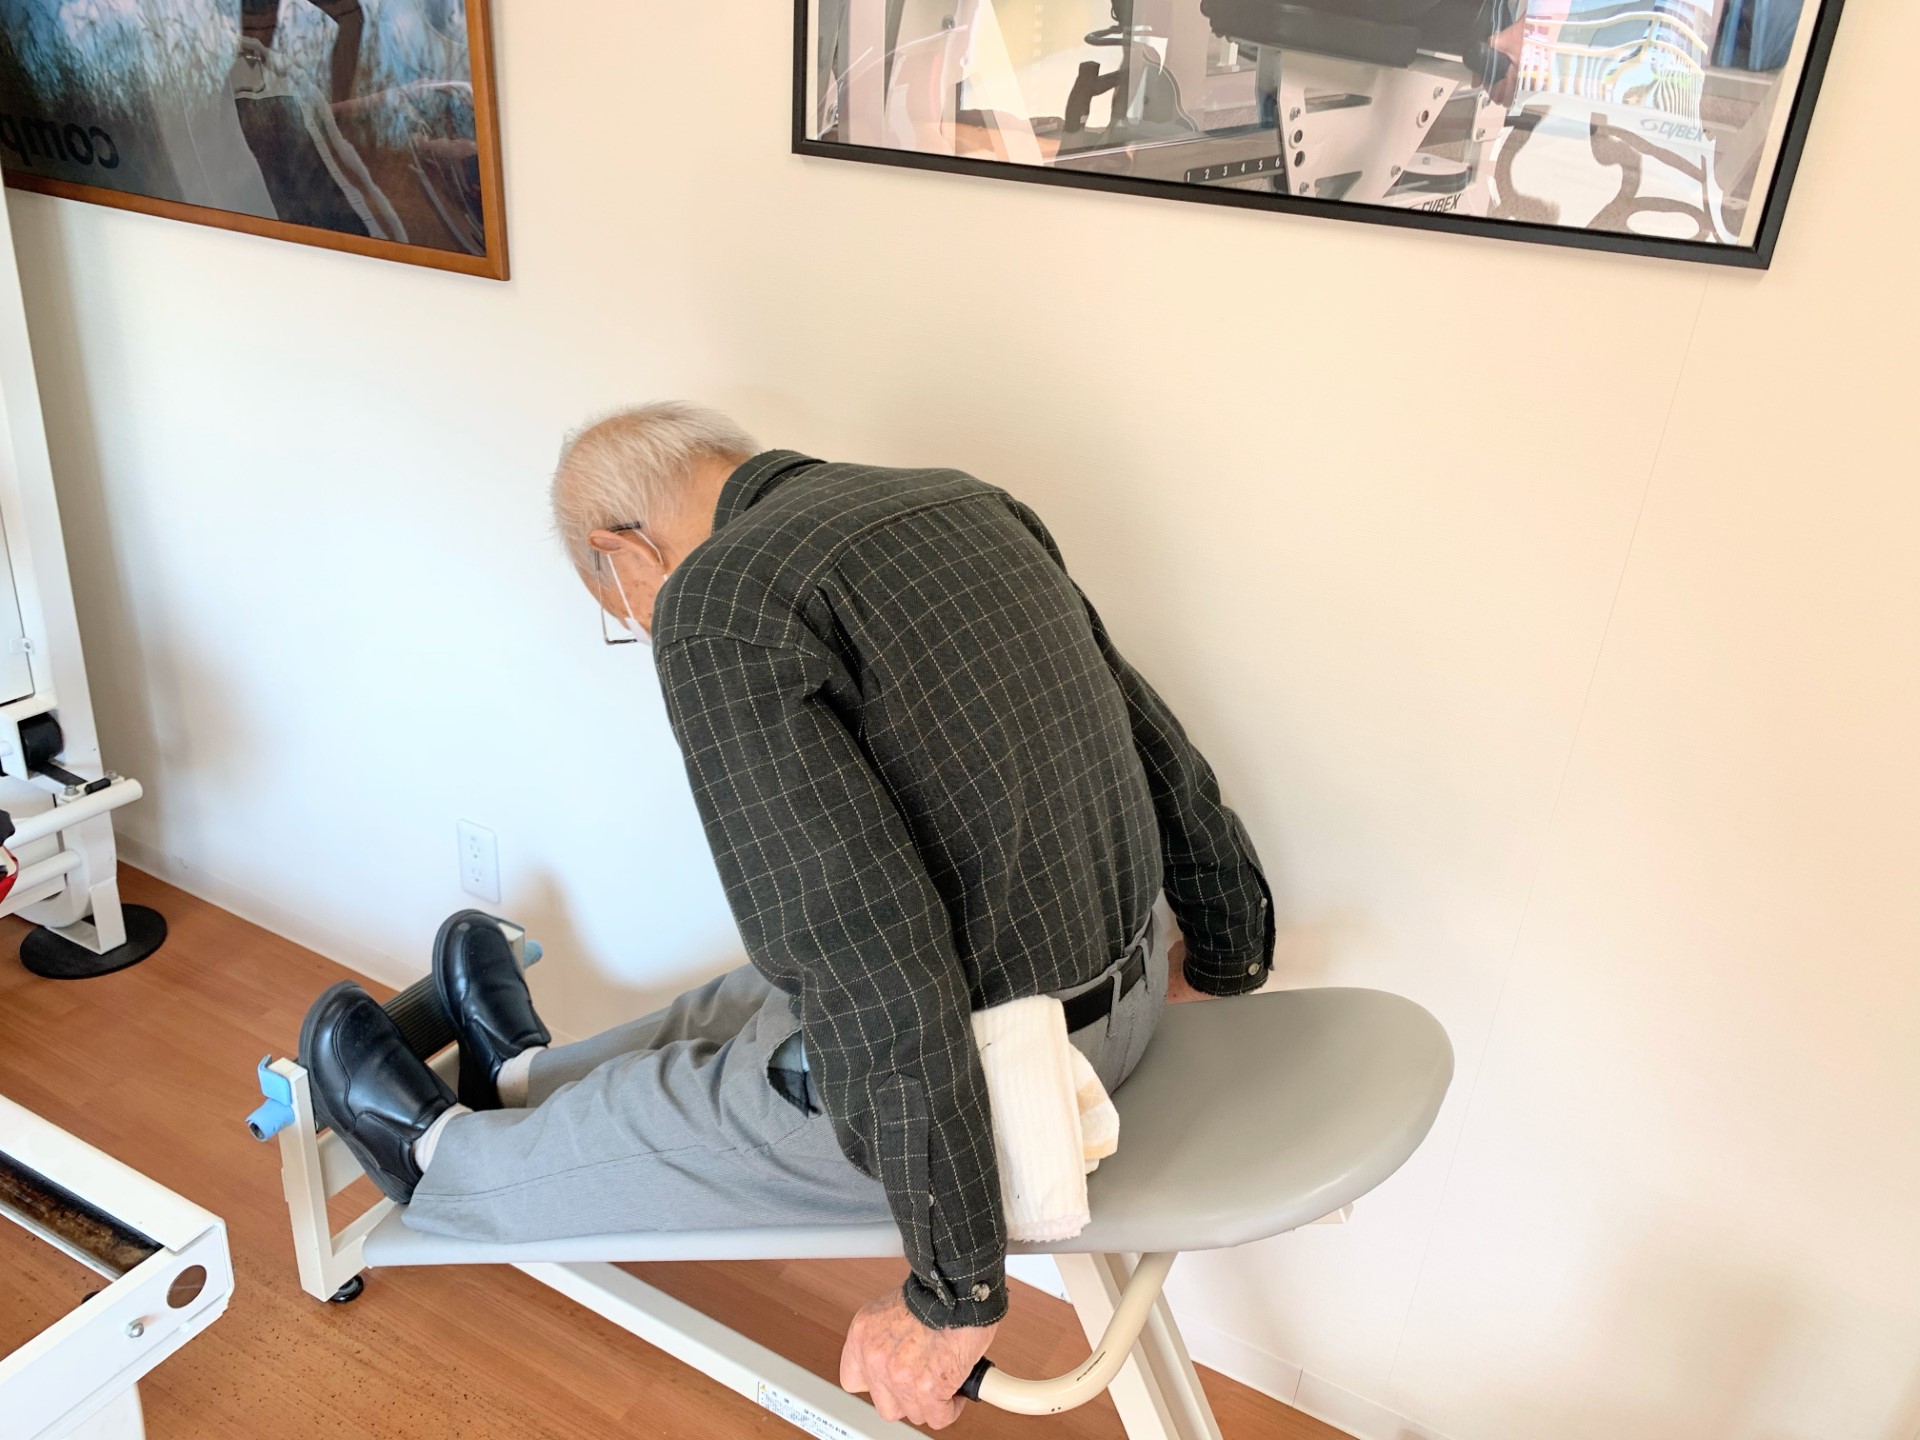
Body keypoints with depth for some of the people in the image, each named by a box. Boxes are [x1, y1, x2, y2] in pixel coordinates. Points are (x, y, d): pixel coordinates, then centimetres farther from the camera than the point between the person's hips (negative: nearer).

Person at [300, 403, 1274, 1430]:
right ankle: (528, 1077, 58)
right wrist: (1224, 955, 25)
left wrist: (952, 1292, -16)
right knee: (762, 998, 31)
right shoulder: (962, 502, 5)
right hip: (1126, 992, 8)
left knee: (659, 1122, 22)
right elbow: (1159, 746, 11)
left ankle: (445, 1159, 54)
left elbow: (879, 979, -28)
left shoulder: (717, 611, -20)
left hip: (983, 1080, -7)